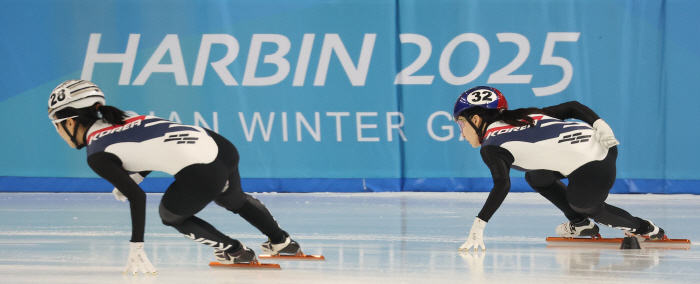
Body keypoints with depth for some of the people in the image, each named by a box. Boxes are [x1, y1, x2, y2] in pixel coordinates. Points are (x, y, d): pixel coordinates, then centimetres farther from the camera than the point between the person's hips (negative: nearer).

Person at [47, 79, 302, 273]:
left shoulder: (97, 154, -4)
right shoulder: (118, 121, 20)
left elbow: (137, 197, -11)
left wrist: (136, 247, -9)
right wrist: (136, 176, 21)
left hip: (201, 176, -8)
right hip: (219, 146, 8)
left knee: (171, 214, 25)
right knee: (234, 200, 39)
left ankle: (234, 251, 28)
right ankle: (281, 241, 51)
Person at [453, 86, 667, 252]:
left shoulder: (492, 147, -2)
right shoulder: (525, 116, 21)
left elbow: (502, 185, -17)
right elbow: (571, 107, 15)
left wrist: (478, 226, -19)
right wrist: (599, 125, 3)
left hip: (592, 170, -8)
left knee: (584, 206, 22)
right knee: (536, 177, 23)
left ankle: (645, 230, 28)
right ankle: (580, 224, 30)